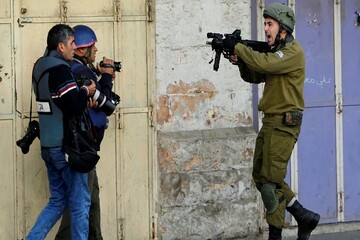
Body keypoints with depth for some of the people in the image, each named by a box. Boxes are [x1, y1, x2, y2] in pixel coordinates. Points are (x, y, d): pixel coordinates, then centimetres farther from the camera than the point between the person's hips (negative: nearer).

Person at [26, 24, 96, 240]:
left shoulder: (40, 66, 10)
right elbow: (76, 106, -25)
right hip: (66, 147, -9)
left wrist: (82, 93, 0)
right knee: (80, 202, 2)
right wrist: (86, 91, -6)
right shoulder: (60, 70, -18)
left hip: (49, 146, 9)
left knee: (58, 201, 16)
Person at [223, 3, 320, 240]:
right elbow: (254, 76, 17)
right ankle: (304, 217, 17)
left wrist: (237, 47, -20)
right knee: (260, 176, 12)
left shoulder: (293, 52, -13)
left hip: (284, 124, -10)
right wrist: (241, 61, -2)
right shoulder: (276, 50, 17)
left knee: (271, 180, -8)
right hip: (270, 122, 10)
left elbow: (265, 63, -29)